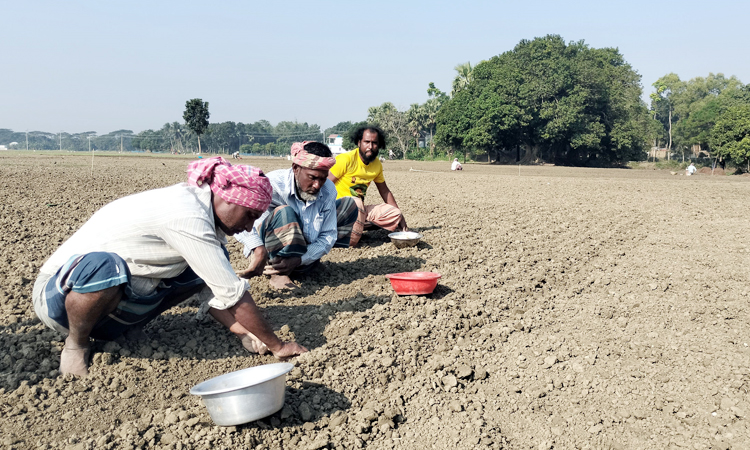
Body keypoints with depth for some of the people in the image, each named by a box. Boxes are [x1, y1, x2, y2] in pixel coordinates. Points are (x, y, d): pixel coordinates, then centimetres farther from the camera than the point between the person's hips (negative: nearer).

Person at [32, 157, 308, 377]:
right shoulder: (188, 217, -29)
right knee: (104, 266, -42)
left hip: (116, 306, 9)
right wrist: (277, 346, -18)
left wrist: (244, 332, -12)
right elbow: (233, 294, -27)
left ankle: (109, 328, 5)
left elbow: (212, 293, 1)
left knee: (212, 264, -1)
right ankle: (76, 344, -11)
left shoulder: (199, 209, 0)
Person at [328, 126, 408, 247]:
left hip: (360, 210, 7)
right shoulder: (346, 159, -15)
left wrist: (400, 218, 15)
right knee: (355, 202, -38)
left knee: (395, 214, -2)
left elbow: (385, 191, 18)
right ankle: (350, 240, -25)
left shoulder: (377, 165, 7)